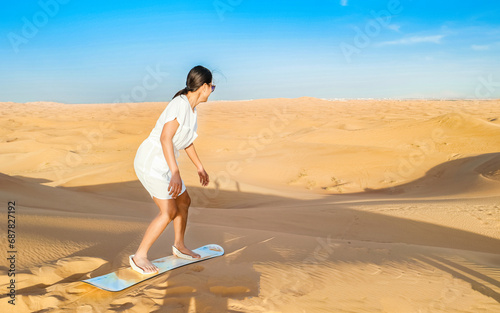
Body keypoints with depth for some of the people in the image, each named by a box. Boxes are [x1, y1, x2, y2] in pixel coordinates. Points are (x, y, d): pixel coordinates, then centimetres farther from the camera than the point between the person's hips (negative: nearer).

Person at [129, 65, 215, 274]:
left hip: (161, 164, 10)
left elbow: (187, 142, 21)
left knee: (184, 202, 16)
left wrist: (200, 168, 27)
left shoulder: (191, 109, 9)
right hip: (151, 162, -10)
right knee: (169, 212, -11)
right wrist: (175, 173, -34)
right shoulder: (180, 103, -20)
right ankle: (139, 256, 4)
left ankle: (179, 246, 34)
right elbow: (165, 138, -29)